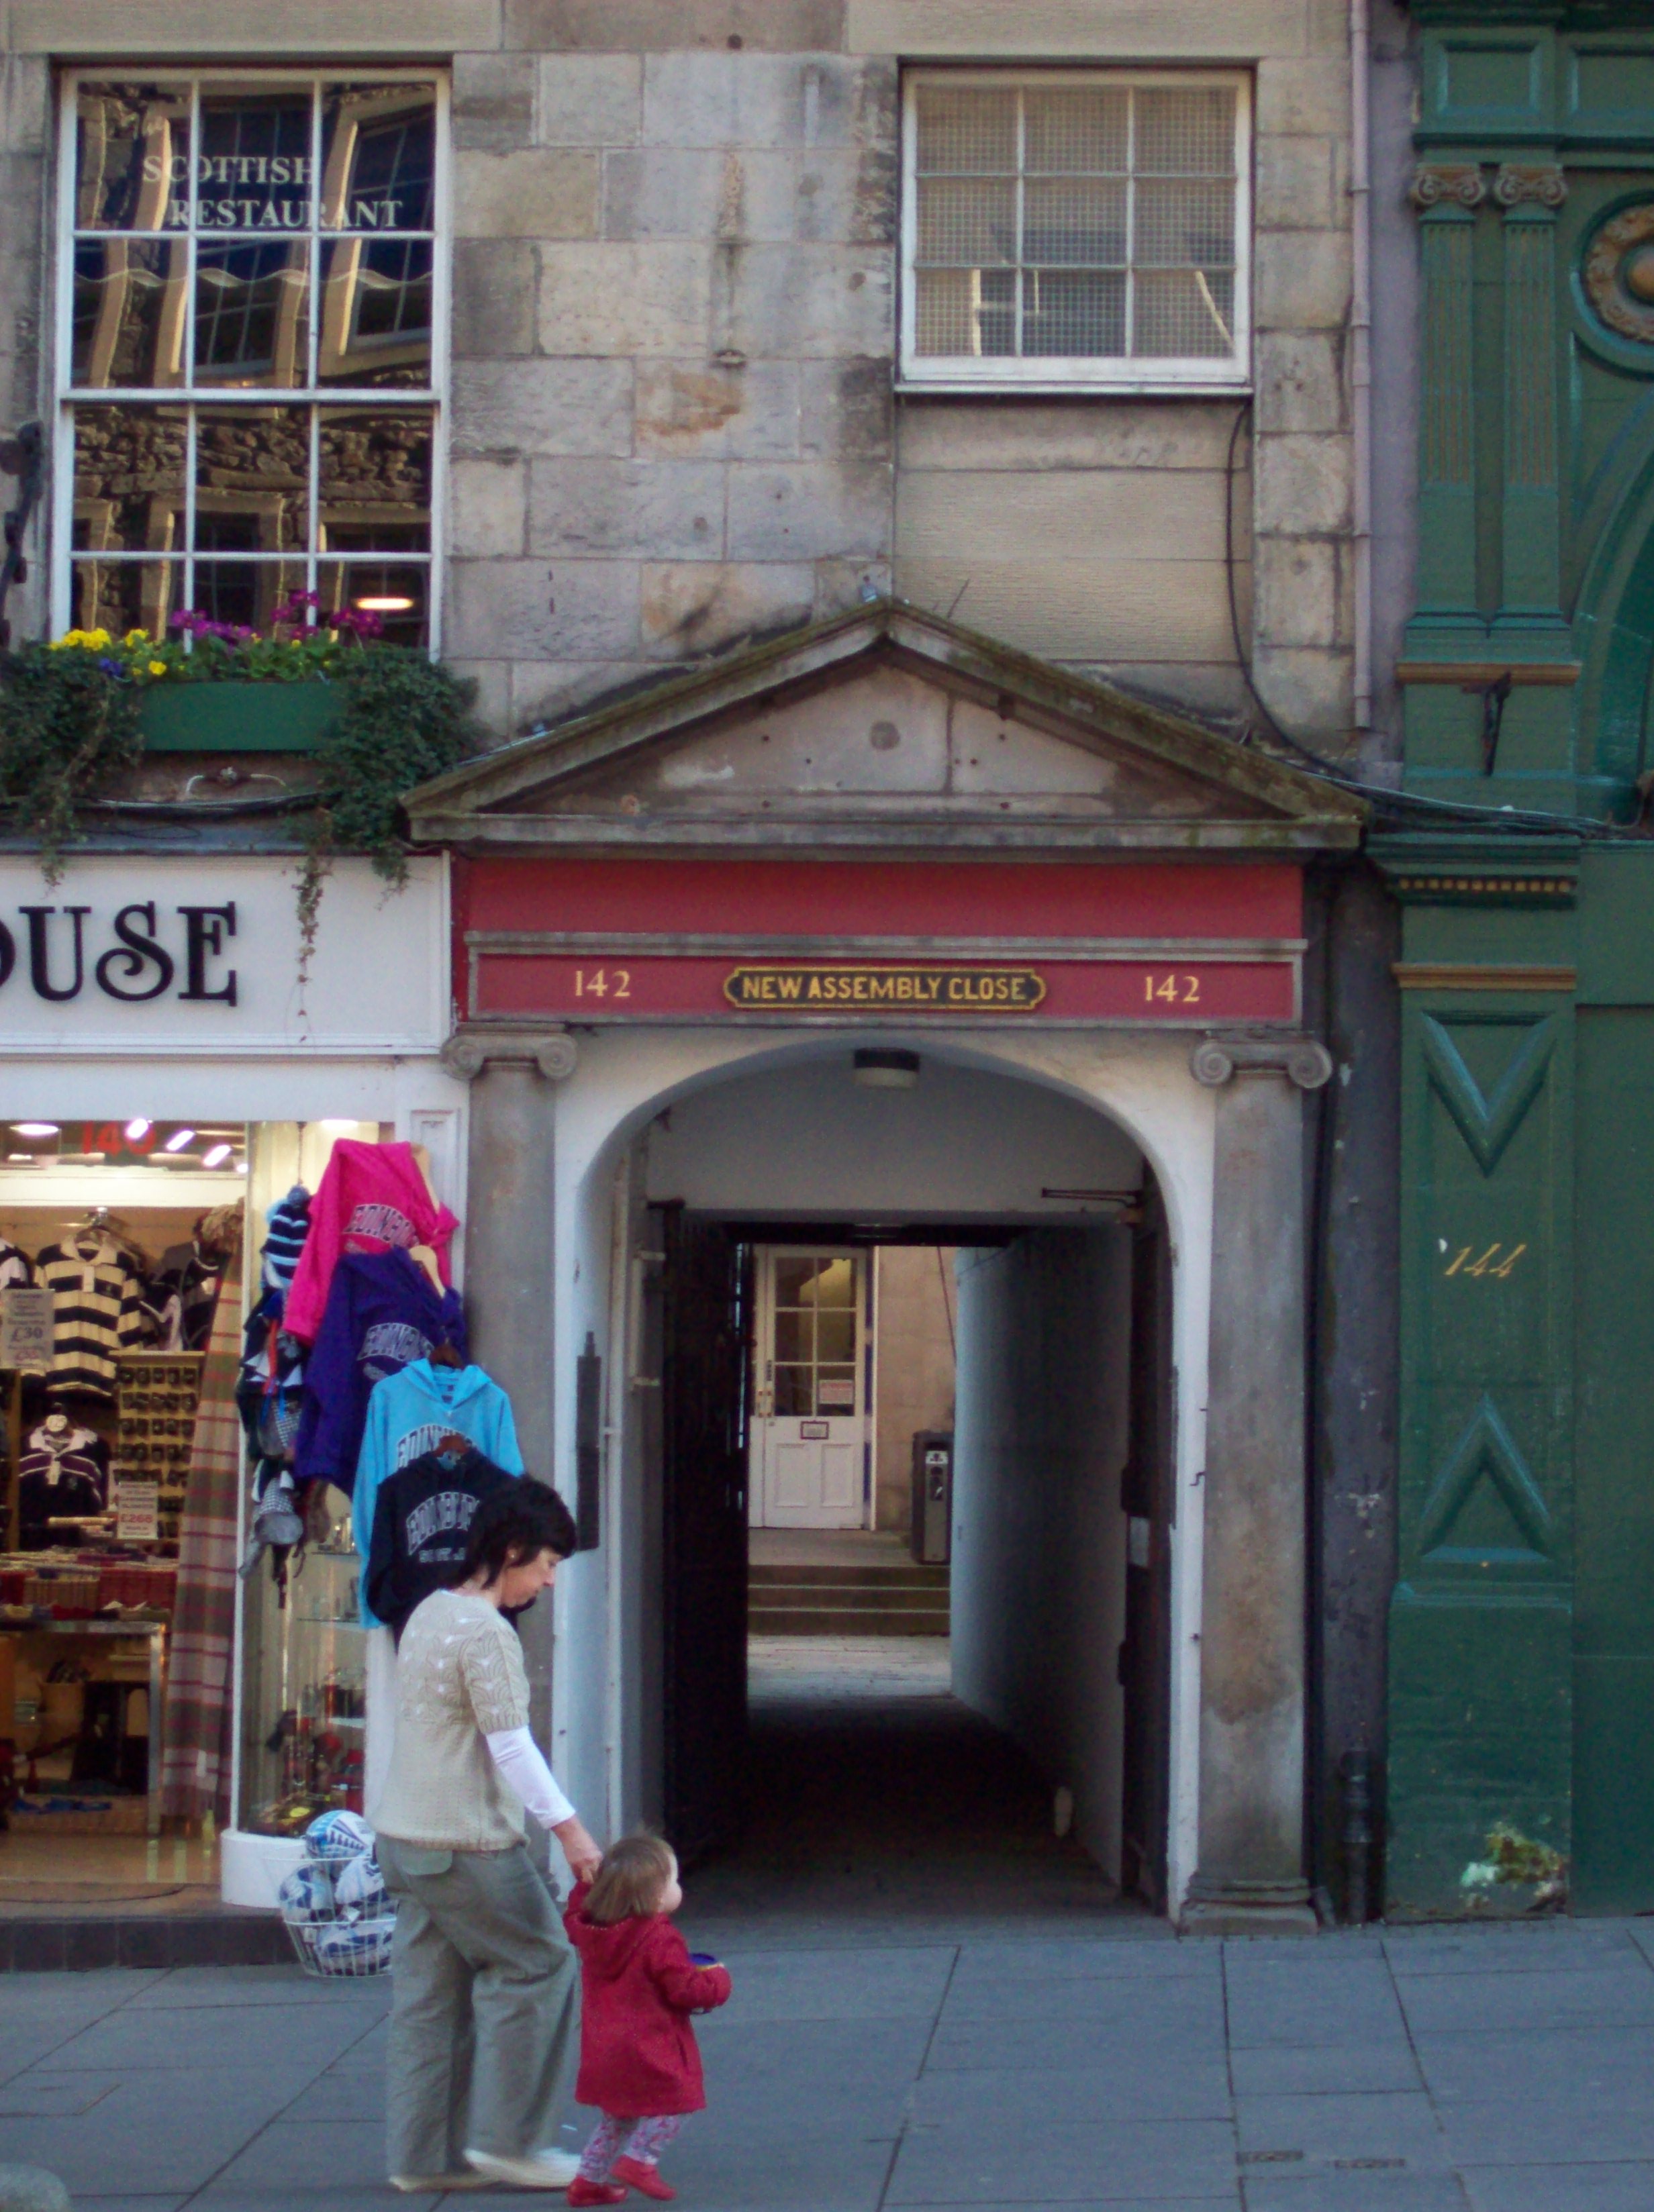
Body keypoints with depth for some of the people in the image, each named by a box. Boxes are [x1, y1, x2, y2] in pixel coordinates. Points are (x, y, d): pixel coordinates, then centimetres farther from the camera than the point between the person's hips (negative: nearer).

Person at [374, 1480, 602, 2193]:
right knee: (538, 1966, 1)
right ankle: (507, 2138, 4)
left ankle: (427, 2153, 12)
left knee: (431, 1993, 10)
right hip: (466, 1842, -9)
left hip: (404, 1835, 9)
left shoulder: (428, 1614, 13)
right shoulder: (486, 1632, -16)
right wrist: (569, 1828, -16)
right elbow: (510, 1746, -18)